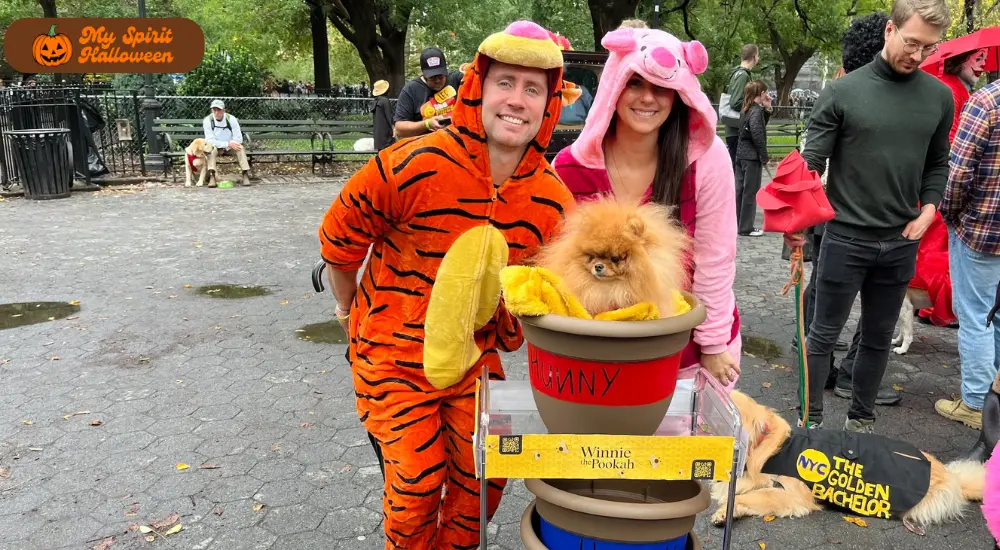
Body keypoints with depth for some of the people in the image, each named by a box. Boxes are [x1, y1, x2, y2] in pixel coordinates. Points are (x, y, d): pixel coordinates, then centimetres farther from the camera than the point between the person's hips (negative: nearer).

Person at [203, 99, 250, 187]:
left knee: (240, 147, -29)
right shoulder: (207, 120, -16)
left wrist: (230, 144, -30)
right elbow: (210, 140, -22)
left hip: (230, 147, 1)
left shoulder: (231, 119, -14)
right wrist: (228, 144, -31)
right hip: (216, 148, -1)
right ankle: (211, 176, -42)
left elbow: (238, 139, -15)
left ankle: (246, 175, -32)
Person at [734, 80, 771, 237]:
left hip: (741, 154, 8)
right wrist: (765, 157, -14)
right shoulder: (756, 111, -15)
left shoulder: (745, 110, 10)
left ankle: (736, 223, 20)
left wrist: (767, 109, 8)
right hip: (752, 157, -8)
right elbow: (757, 136, -20)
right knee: (750, 193, -1)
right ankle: (746, 228, 3)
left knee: (740, 190, 12)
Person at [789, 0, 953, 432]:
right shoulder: (842, 92, -8)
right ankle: (811, 420, 20)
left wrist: (928, 208, -1)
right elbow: (812, 163, -10)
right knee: (824, 335, 6)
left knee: (878, 339, 14)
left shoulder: (939, 97, 5)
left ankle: (861, 420, 30)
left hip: (901, 243, 4)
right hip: (845, 239, -4)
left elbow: (937, 164, 15)